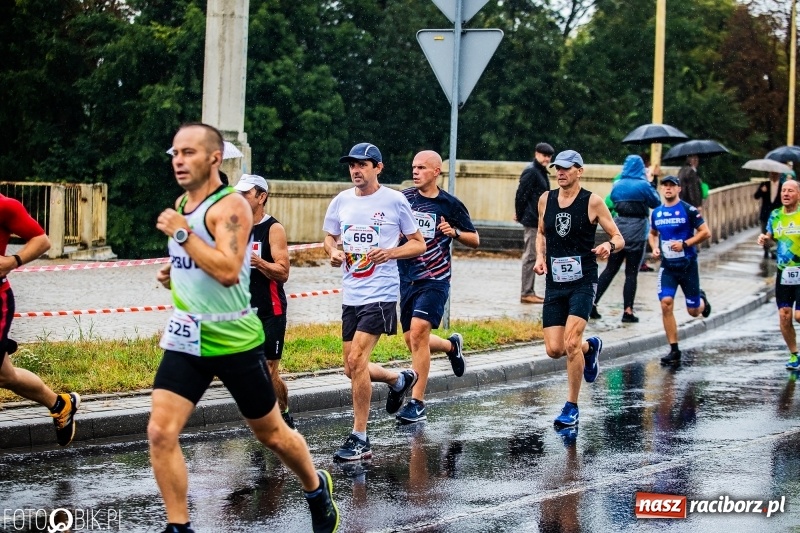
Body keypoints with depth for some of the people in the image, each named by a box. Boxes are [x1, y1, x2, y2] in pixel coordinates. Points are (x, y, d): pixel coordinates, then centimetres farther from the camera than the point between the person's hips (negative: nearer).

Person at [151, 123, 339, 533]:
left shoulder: (230, 206, -17)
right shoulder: (180, 205, 8)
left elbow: (228, 271, -31)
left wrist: (181, 233, -28)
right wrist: (171, 274, 5)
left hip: (234, 341, -6)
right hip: (186, 340, 6)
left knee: (270, 433, 12)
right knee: (160, 433, -11)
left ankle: (317, 489, 39)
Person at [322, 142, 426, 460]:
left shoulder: (394, 200, -4)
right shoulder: (341, 201, 8)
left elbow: (418, 244, 3)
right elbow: (329, 237, 22)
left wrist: (390, 253, -15)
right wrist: (333, 251, -2)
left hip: (381, 293, -6)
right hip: (351, 294, 6)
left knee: (356, 360, -17)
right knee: (353, 369, 10)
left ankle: (360, 439, -9)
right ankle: (399, 380, 42)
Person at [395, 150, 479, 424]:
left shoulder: (450, 204, -2)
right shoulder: (404, 198, 5)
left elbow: (475, 239, 7)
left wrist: (455, 232, -12)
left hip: (435, 280, -5)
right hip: (406, 278, 5)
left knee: (418, 331, -19)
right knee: (412, 340, 9)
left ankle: (417, 402, -15)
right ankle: (451, 345, 42)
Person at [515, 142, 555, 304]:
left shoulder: (541, 172, 16)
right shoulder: (531, 172, -14)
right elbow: (521, 194, -16)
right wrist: (520, 215, -11)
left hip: (538, 221, 10)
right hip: (532, 220, -10)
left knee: (533, 255, 13)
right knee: (530, 256, -7)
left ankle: (529, 291, 19)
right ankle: (526, 293, -5)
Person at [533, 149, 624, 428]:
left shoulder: (592, 201, -5)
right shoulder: (546, 199, 8)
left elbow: (619, 238, -2)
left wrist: (609, 245, -25)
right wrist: (540, 256, 5)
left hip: (583, 282, -5)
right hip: (555, 283, 5)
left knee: (570, 343, -18)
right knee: (554, 349, -1)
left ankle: (572, 407, -5)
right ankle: (590, 346, 34)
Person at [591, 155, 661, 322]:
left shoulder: (617, 185, 5)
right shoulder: (643, 185, -9)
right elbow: (656, 202, 3)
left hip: (618, 229, 4)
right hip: (636, 231, -4)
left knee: (610, 269, 12)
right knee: (631, 273, 1)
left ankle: (592, 303, 6)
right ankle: (628, 311, 0)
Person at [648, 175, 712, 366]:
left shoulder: (689, 210, -8)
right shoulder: (656, 213, 6)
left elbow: (706, 232, -10)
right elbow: (652, 233, 23)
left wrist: (685, 244, -20)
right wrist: (654, 248, 3)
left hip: (688, 265, -3)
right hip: (667, 266, 3)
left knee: (693, 311, 6)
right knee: (666, 303, -16)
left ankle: (701, 300, 47)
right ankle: (674, 350, -9)